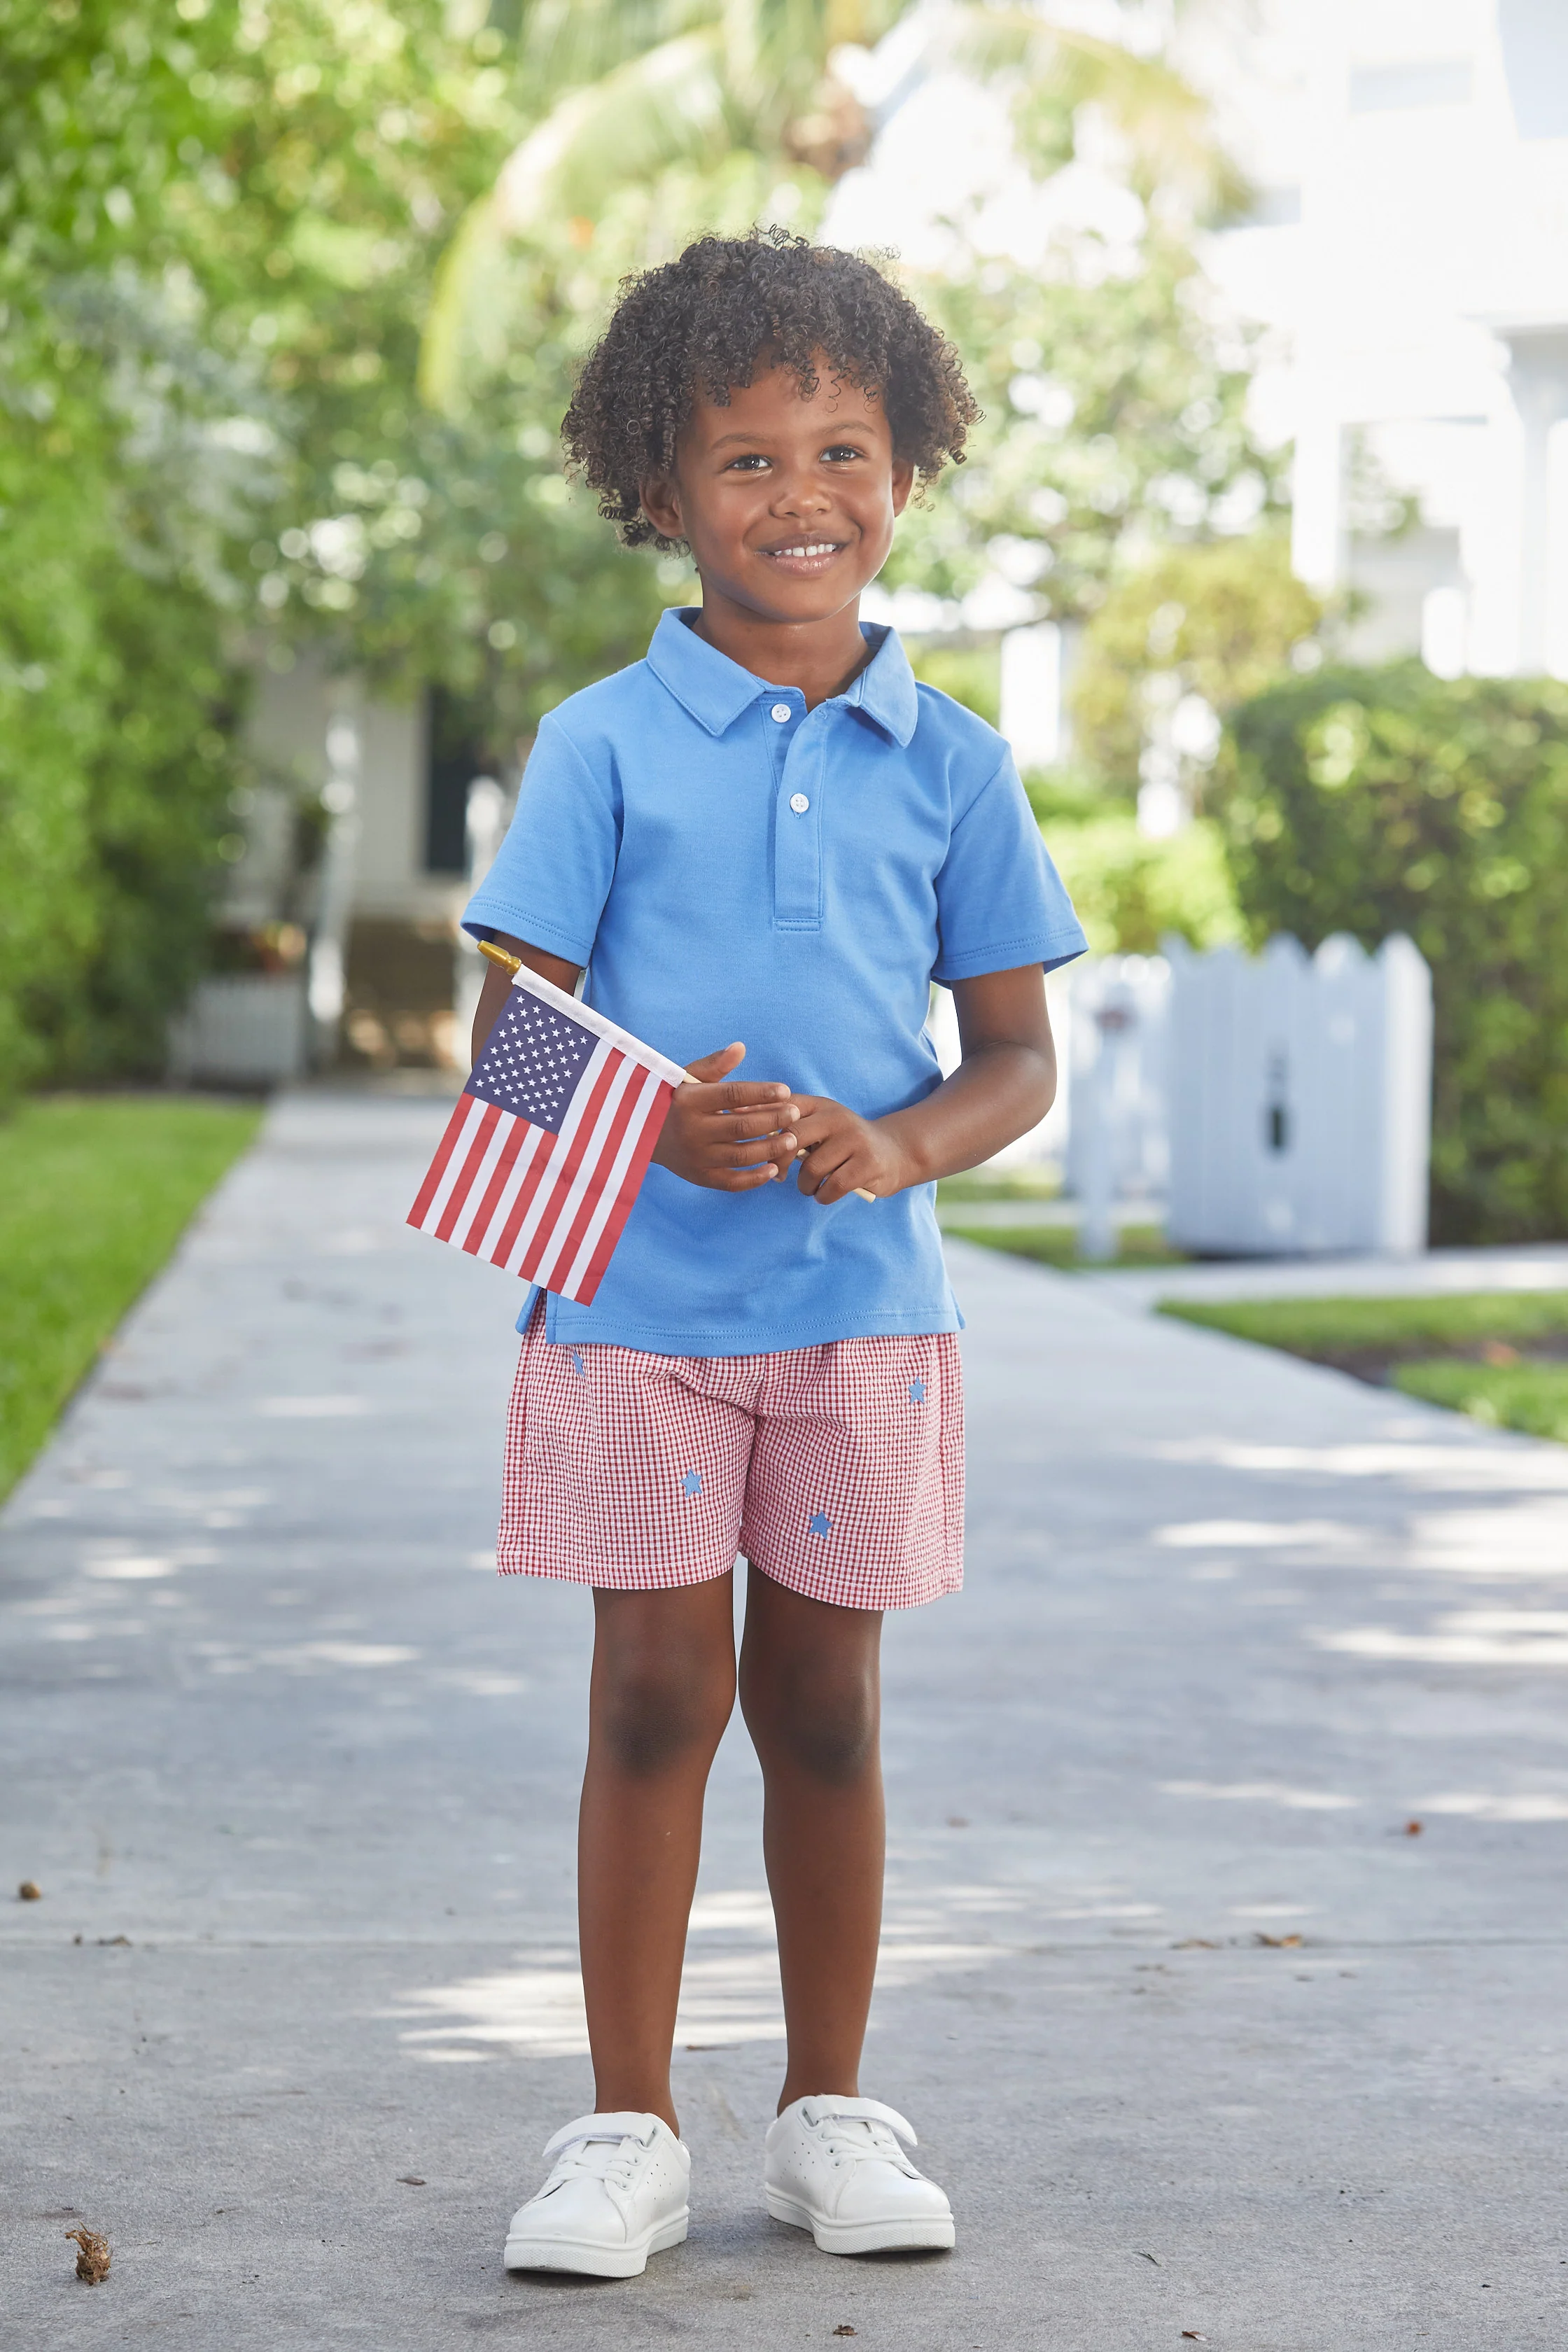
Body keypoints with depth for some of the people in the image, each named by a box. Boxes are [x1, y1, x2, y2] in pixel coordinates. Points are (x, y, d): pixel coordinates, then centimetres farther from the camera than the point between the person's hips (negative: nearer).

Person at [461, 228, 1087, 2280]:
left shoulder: (951, 766, 5)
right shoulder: (603, 746, -1)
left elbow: (1019, 1055, 8)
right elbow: (510, 1040, -3)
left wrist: (906, 1146, -13)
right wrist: (652, 1127, -23)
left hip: (864, 1300, 2)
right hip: (642, 1299, -2)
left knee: (824, 1700, 9)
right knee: (658, 1692, 0)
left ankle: (833, 2114, 21)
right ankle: (630, 2128, 11)